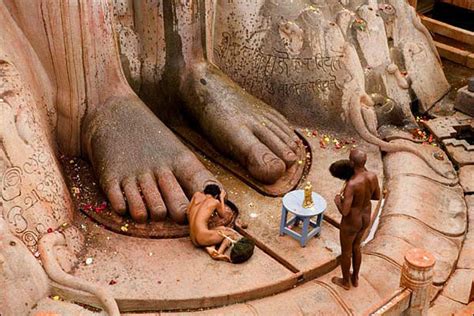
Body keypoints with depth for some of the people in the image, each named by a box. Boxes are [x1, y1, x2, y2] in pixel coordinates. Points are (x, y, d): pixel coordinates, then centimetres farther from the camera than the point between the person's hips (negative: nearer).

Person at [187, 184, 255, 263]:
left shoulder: (197, 195, 13)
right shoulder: (215, 202, 2)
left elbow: (188, 212, 17)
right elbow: (223, 215, 20)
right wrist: (222, 198, 29)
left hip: (193, 240, 6)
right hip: (202, 237, -6)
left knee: (222, 228, 26)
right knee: (232, 233, 13)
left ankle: (210, 247, 1)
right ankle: (219, 253, -11)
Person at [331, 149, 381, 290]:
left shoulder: (351, 184, -38)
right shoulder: (373, 176, -17)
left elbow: (344, 211, -34)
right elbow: (377, 196, 2)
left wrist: (337, 200, -12)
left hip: (351, 222, -6)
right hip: (365, 218, 7)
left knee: (345, 251, 22)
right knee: (356, 246, 33)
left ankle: (345, 282, 47)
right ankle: (355, 278, 54)